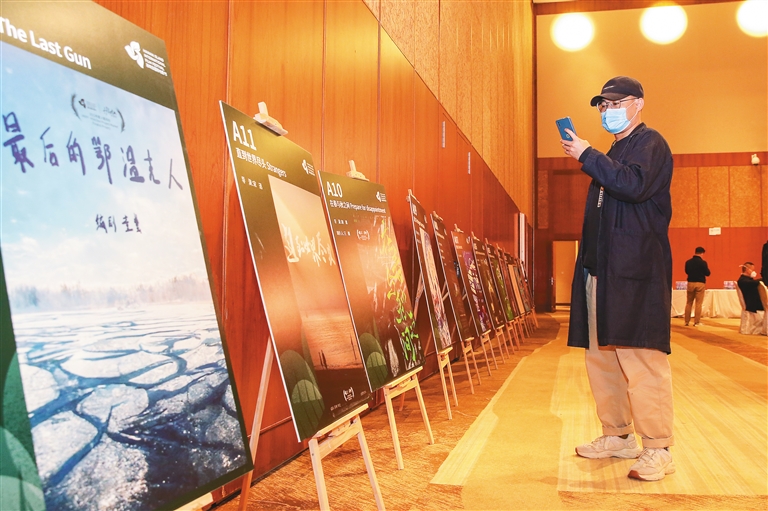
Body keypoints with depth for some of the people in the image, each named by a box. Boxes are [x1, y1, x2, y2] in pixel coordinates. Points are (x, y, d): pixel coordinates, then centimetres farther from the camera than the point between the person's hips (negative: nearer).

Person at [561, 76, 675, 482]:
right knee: (601, 357, 9)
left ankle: (657, 449, -4)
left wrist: (587, 156, -15)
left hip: (634, 271, -9)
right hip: (602, 268, 9)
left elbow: (635, 184, -20)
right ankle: (618, 435, 19)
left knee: (640, 358, -11)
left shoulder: (650, 143, 0)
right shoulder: (614, 153, 26)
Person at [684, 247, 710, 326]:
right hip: (700, 284, -3)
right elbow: (708, 273, -3)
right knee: (698, 304, 1)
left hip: (690, 283, 3)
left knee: (689, 303, 11)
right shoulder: (703, 262, -11)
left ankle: (687, 321, 12)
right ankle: (696, 322, 1)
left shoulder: (688, 262, 1)